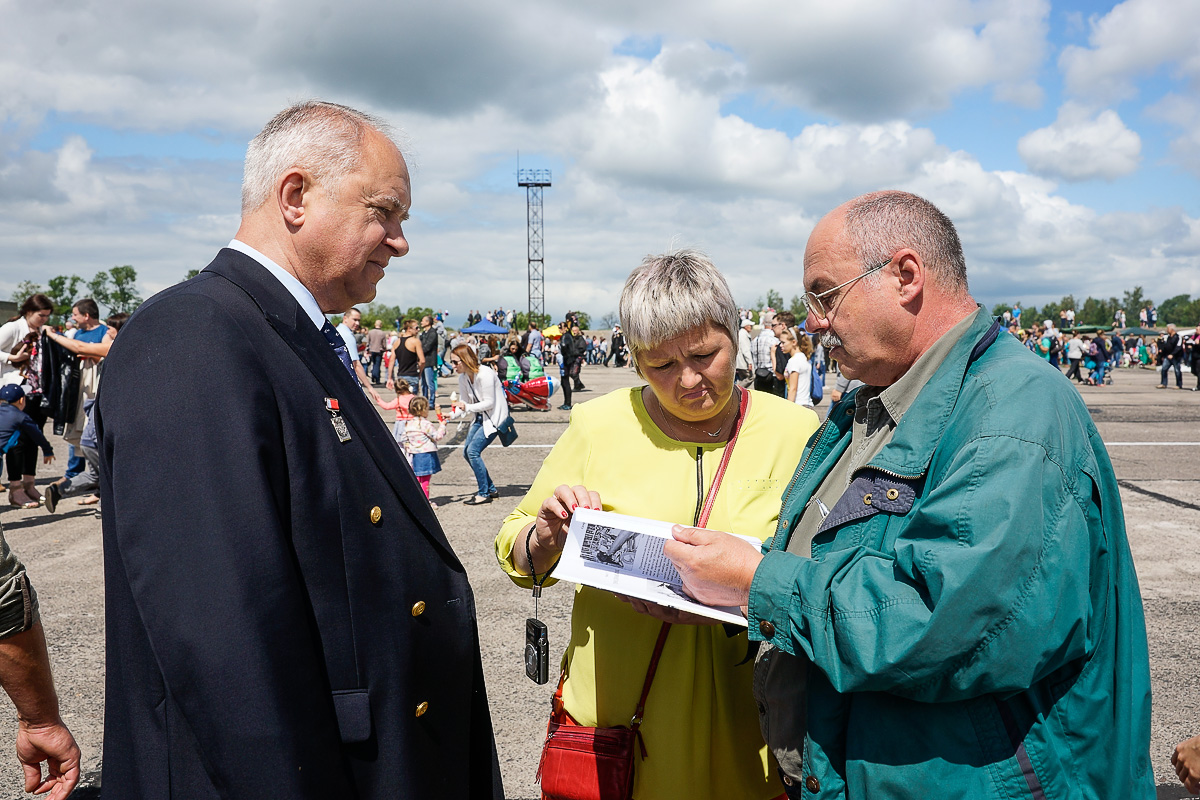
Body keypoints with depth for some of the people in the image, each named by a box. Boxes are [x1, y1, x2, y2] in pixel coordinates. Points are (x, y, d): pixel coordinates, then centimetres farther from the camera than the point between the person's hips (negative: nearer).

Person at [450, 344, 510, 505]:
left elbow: (489, 403, -22)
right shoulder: (463, 378, 2)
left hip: (496, 416, -9)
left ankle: (484, 493, -5)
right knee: (466, 452, 5)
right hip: (480, 417, 9)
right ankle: (491, 489, 18)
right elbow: (464, 403, 7)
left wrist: (467, 408, -29)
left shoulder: (485, 374, -23)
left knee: (473, 450, -17)